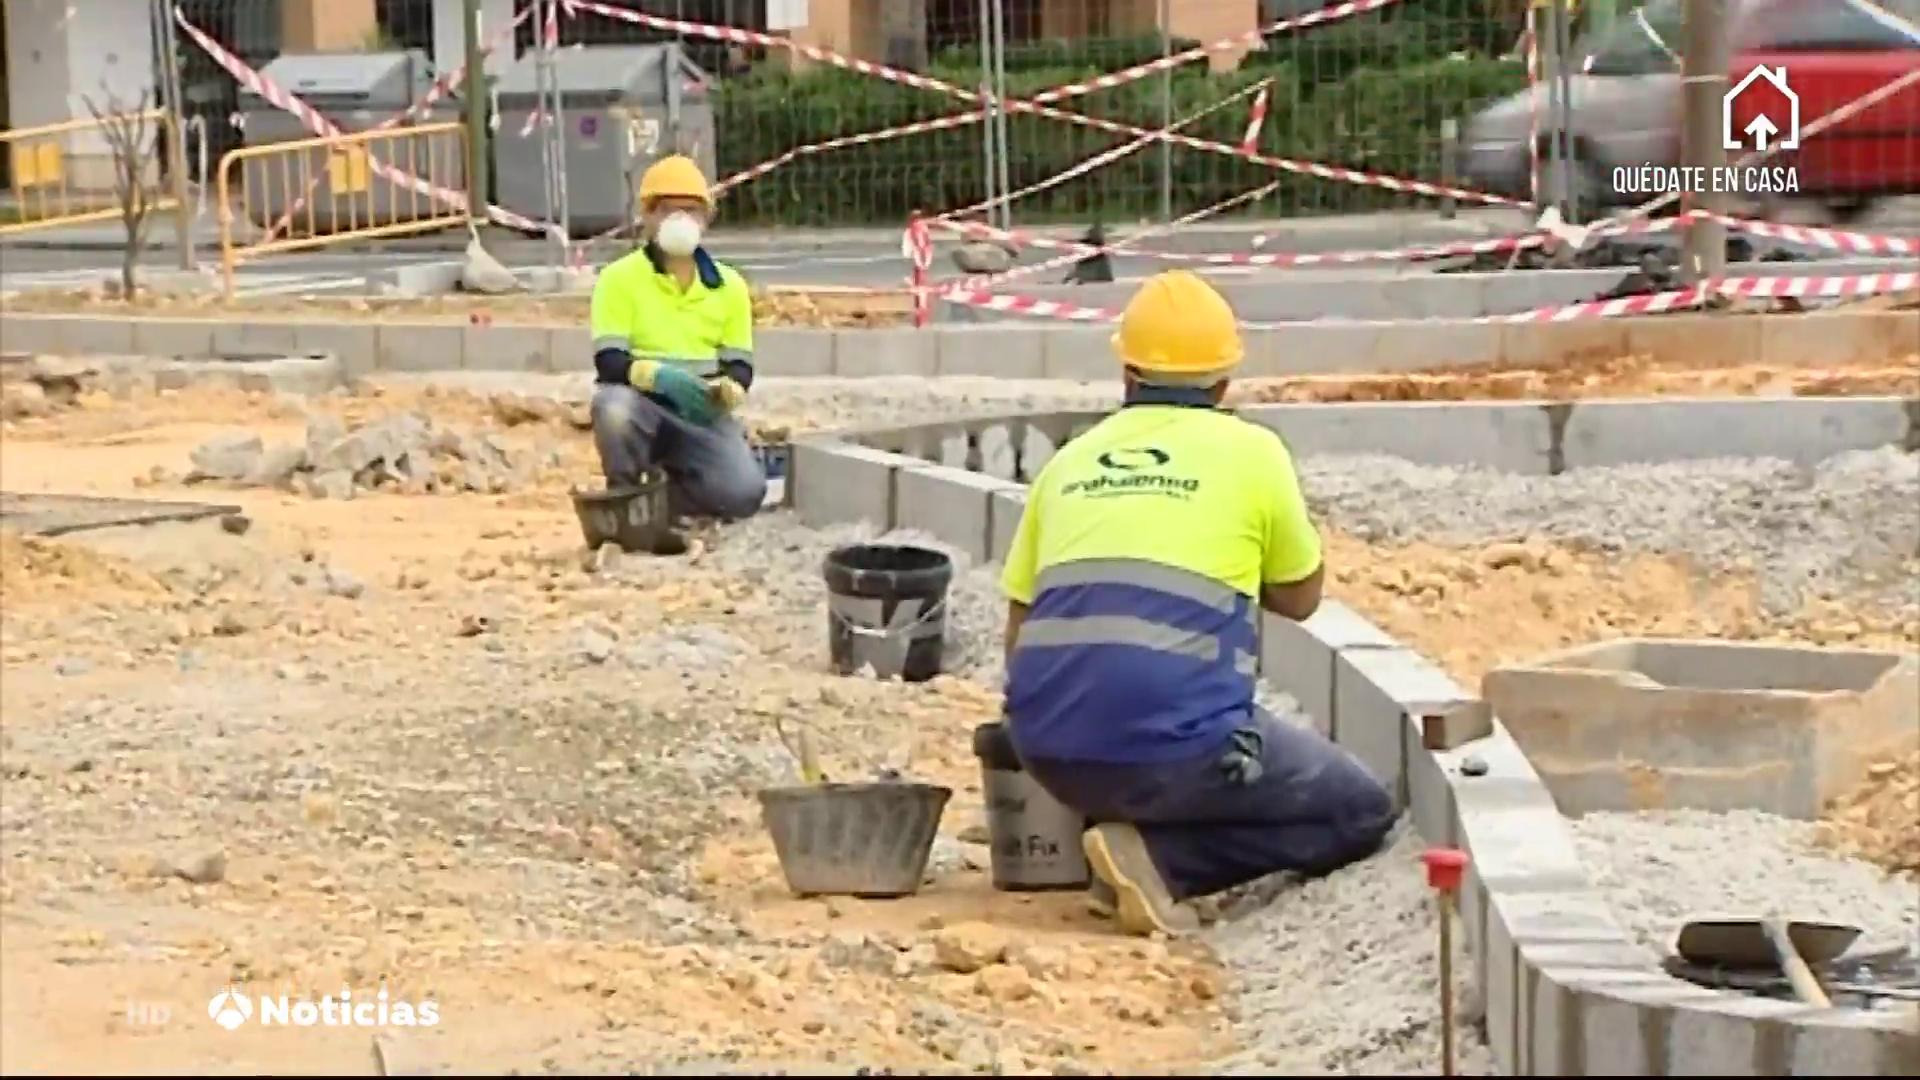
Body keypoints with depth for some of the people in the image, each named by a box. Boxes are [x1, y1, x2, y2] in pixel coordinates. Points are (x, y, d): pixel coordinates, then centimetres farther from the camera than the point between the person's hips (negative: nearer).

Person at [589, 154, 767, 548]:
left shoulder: (729, 284, 7)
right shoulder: (620, 277, -4)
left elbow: (740, 365, 4)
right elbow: (609, 362, -13)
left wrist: (727, 389, -21)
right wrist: (658, 376, -32)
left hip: (703, 414, 2)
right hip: (643, 406, -2)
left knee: (744, 493, -24)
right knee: (613, 407, -40)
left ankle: (664, 495, 10)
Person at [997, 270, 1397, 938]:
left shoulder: (1069, 461, 16)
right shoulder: (1250, 451, 6)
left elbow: (1019, 629, 19)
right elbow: (1301, 597, 20)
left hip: (1046, 750, 6)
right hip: (1172, 744, -6)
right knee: (1361, 813, 14)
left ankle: (1116, 820, 8)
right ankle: (1157, 857, -6)